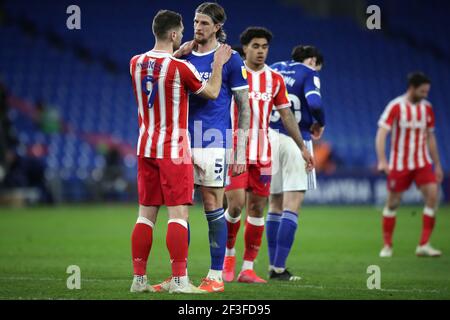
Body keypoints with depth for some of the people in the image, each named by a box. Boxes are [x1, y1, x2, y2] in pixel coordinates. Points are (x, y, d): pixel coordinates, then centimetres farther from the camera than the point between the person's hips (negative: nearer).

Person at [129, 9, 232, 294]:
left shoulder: (136, 63, 3)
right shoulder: (181, 68, -15)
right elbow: (212, 92, 0)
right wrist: (219, 63, 12)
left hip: (146, 147, 6)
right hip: (173, 150, -6)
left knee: (146, 213, 8)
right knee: (178, 213, -5)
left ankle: (139, 278, 8)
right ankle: (179, 279, -9)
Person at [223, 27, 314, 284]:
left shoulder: (276, 79, 7)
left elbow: (286, 115, 12)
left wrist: (302, 147, 9)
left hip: (262, 154, 4)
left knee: (257, 209, 3)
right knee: (236, 205, -12)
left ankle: (248, 268, 9)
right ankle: (229, 253, 14)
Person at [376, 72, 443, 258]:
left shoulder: (427, 108, 5)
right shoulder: (396, 107, -11)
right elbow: (381, 134, -17)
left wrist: (437, 165, 15)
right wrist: (382, 161, -30)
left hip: (422, 162, 4)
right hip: (399, 164, -4)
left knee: (432, 195, -13)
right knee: (393, 202, 3)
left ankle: (424, 245, -9)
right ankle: (387, 246, 18)